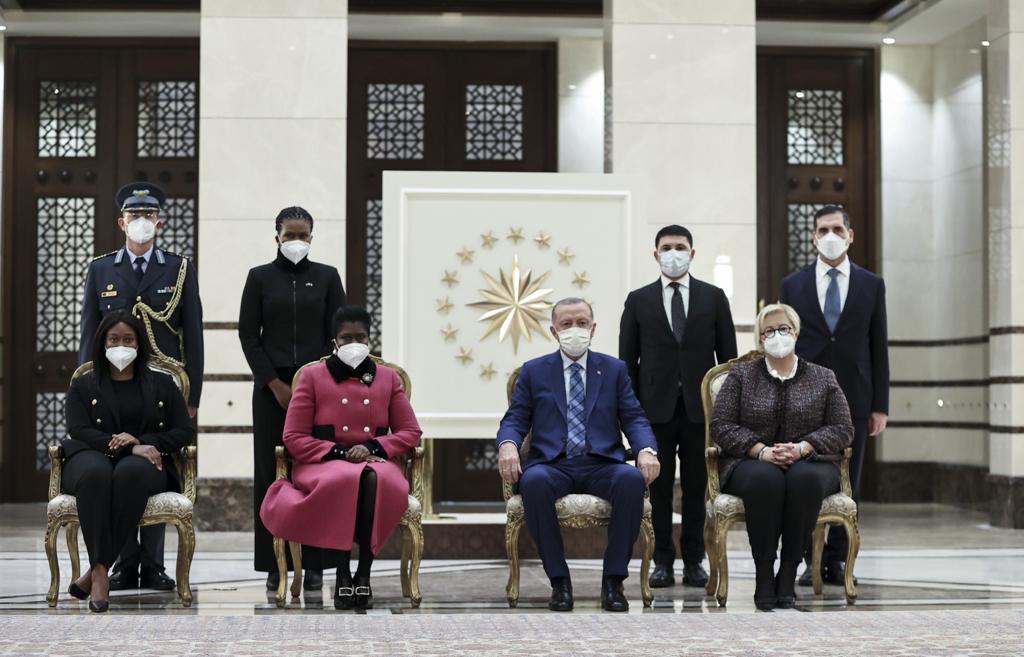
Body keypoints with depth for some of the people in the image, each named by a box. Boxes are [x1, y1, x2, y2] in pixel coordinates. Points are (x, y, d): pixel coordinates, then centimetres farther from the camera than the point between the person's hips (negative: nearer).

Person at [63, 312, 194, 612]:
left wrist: (141, 441, -8)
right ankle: (100, 571, -42)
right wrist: (130, 448, -17)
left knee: (131, 472, -39)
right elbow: (79, 431, -1)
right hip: (93, 457, 0)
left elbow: (184, 432, 11)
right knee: (96, 472, -40)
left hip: (145, 463, 0)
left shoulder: (161, 385, 21)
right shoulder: (83, 386, 17)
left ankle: (96, 570, -35)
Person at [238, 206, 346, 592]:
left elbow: (337, 334, 4)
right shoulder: (260, 277, 4)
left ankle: (314, 564, 3)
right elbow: (248, 335, 2)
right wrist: (276, 384, -6)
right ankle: (275, 565, 4)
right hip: (272, 387, 0)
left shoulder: (327, 277, 6)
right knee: (271, 473, -1)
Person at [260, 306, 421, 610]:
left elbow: (411, 432, 11)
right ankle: (342, 573, -29)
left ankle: (364, 572, -32)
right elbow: (294, 437, 3)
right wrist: (339, 453, -10)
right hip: (323, 463, -1)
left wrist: (373, 447, -7)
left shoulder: (388, 377, 15)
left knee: (375, 479, -38)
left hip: (375, 461, 2)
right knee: (346, 480, -39)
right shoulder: (313, 376, 9)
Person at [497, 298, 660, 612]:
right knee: (534, 481, -37)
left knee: (632, 479, -34)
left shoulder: (614, 369, 17)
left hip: (602, 466, 1)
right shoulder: (533, 371, 16)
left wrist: (646, 450, -13)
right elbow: (515, 420, 10)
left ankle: (613, 580, -23)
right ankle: (559, 580, -23)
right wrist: (507, 444, -14)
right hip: (553, 465, 0)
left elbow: (634, 418, 9)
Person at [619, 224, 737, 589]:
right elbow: (628, 359, 5)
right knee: (659, 487, 3)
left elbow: (727, 354, 6)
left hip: (700, 406, 0)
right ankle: (663, 561, 9)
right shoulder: (638, 300, 5)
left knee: (696, 487, 5)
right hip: (656, 407, 0)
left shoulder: (713, 297, 6)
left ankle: (693, 561, 12)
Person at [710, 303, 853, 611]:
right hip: (751, 463, -1)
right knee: (766, 479, -37)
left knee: (804, 479, -37)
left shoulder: (823, 378, 13)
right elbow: (721, 426, 1)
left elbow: (842, 429, 5)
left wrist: (802, 448, -13)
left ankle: (788, 573, -28)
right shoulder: (741, 375, 11)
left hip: (809, 462, 1)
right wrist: (761, 450, -15)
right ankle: (763, 575, -30)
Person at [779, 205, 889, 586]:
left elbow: (879, 348, 5)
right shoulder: (793, 286, 6)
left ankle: (837, 561, 11)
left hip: (853, 399, 0)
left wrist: (880, 406, 0)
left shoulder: (871, 285, 6)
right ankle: (813, 561, 8)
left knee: (847, 484, 4)